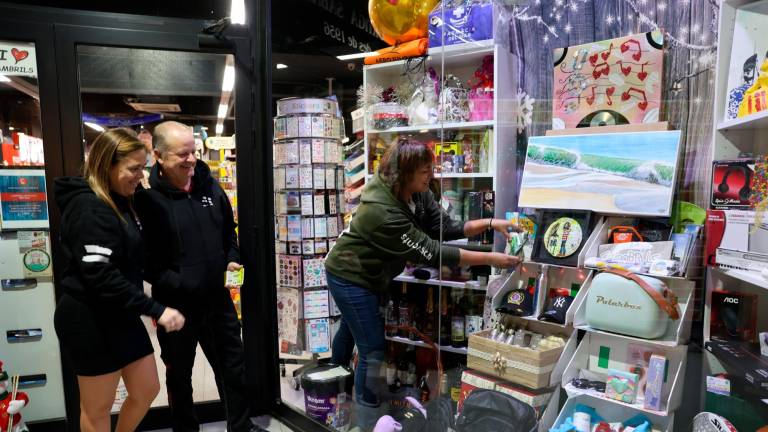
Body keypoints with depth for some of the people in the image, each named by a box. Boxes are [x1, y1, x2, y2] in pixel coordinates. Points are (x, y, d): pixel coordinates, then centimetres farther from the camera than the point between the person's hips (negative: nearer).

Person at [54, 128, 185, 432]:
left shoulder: (120, 202, 9)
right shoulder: (88, 207, -20)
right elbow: (101, 276, -28)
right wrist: (155, 309, -27)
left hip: (120, 315, 9)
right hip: (89, 321, -9)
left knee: (147, 390, 16)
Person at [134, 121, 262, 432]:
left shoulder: (210, 186, 2)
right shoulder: (148, 198, -15)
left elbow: (229, 233, 15)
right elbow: (144, 258, -16)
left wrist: (232, 261, 0)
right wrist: (176, 282, -21)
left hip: (217, 298, 5)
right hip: (175, 303, -4)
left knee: (233, 366, 17)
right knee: (179, 374, 18)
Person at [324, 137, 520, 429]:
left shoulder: (417, 193, -10)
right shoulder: (382, 211, -37)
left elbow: (445, 227, -7)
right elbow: (432, 253, -36)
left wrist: (490, 224, -18)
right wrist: (490, 259, -33)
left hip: (363, 276, 9)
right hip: (350, 278, -9)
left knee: (350, 329, 28)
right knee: (373, 350, -5)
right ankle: (368, 422, 15)